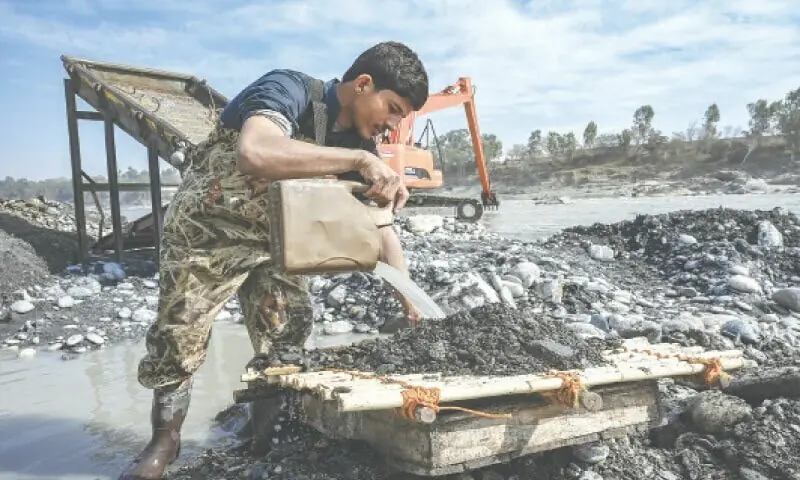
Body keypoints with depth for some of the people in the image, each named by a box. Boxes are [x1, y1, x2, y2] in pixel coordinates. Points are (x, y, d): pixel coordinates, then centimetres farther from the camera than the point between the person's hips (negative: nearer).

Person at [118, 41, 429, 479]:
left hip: (274, 238, 6)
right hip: (208, 228, -6)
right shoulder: (289, 89, -26)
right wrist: (357, 159, -45)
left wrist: (412, 302, -10)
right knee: (179, 338, 2)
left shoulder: (357, 144, -5)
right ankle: (164, 442, 23)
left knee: (288, 340, 3)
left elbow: (380, 228, -2)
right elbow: (255, 153, -48)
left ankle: (270, 429, 25)